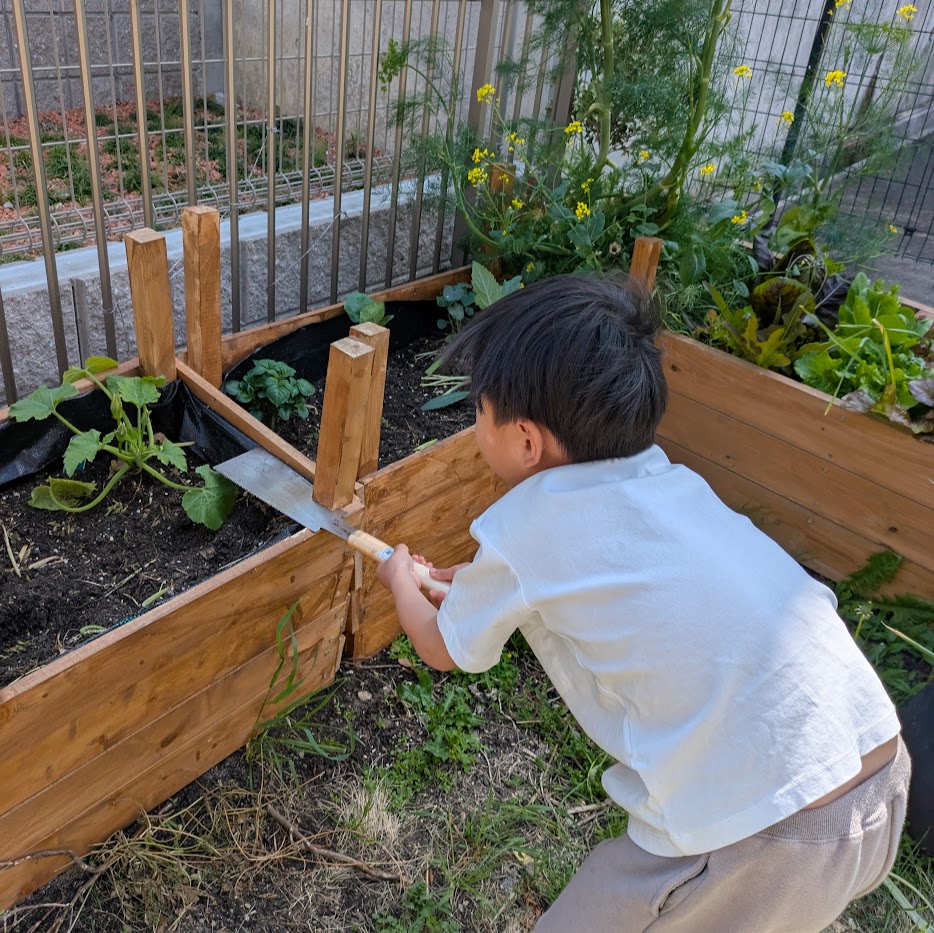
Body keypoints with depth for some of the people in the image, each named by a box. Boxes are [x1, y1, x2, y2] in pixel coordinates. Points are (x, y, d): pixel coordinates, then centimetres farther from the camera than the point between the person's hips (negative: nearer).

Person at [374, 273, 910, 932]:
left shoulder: (520, 529, -9)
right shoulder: (668, 479, 8)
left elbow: (444, 651, 12)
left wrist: (402, 583, 31)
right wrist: (476, 583, 39)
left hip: (760, 846, -7)